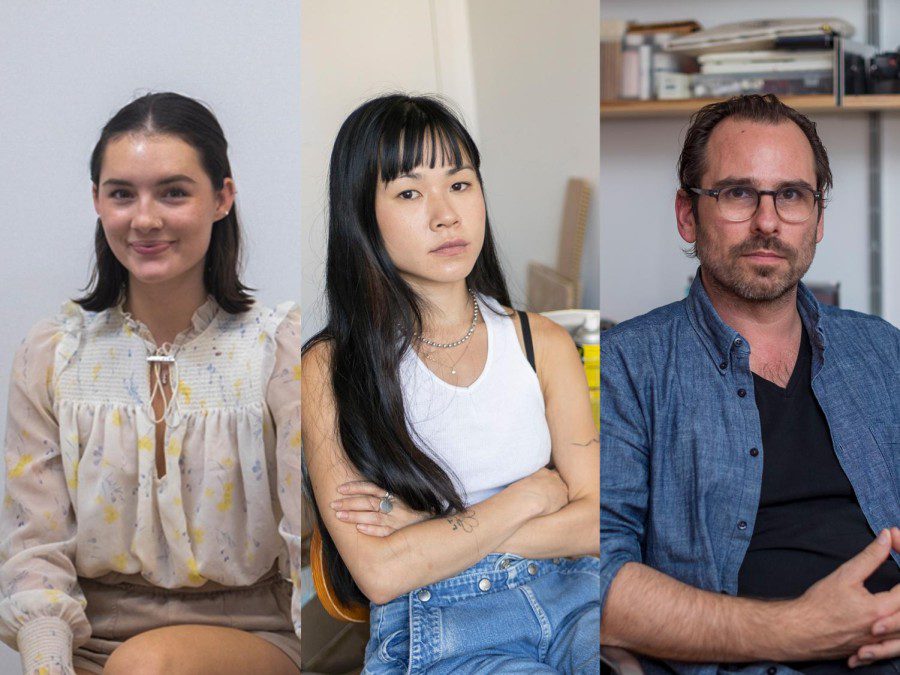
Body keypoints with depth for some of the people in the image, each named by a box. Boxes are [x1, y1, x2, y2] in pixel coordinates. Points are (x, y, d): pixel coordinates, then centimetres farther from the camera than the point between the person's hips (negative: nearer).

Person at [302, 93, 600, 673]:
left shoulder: (544, 342, 9)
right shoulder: (330, 368, -3)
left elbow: (592, 523, 2)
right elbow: (379, 572, -11)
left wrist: (428, 528, -8)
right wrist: (534, 493, -5)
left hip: (570, 593, 4)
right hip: (437, 627, -4)